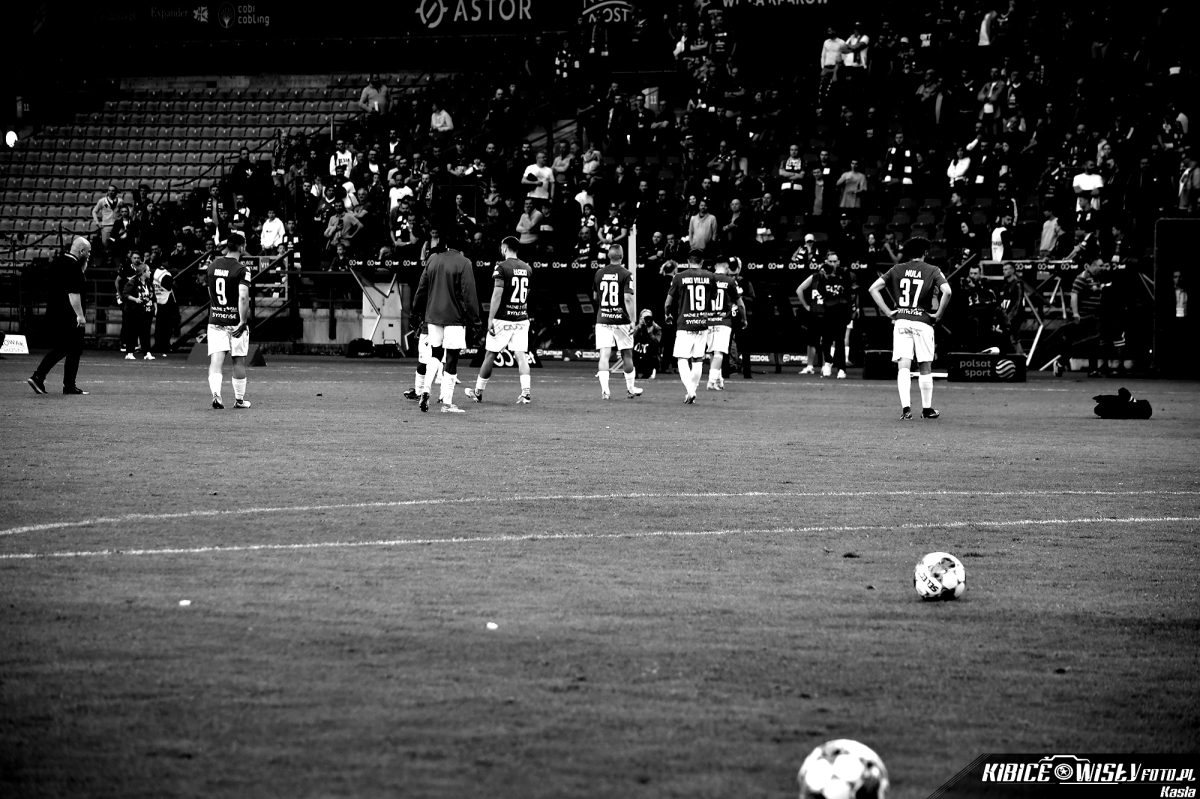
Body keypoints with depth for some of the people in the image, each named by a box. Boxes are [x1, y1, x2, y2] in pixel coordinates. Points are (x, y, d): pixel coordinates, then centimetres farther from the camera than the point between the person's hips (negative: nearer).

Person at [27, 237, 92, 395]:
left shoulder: (58, 262, 12)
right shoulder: (73, 267, -17)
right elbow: (73, 293, -23)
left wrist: (83, 267, 15)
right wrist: (80, 315, -22)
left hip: (53, 313, 9)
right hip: (68, 316, -9)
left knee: (59, 348, 15)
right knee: (74, 350, 2)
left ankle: (38, 376, 5)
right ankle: (69, 386, 5)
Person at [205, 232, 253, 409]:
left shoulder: (212, 266, 6)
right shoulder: (241, 270, -12)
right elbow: (243, 297, -23)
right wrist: (243, 322, -21)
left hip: (215, 320, 3)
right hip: (236, 320, -3)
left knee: (216, 360, -4)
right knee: (239, 361, 10)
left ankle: (215, 394, -24)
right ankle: (239, 399, 20)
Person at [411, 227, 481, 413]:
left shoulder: (433, 260, 5)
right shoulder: (463, 263, -11)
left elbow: (422, 289, 11)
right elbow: (468, 294, -12)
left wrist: (417, 312, 21)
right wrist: (474, 319, -6)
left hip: (433, 316, 5)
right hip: (454, 317, -5)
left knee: (435, 355, 19)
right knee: (451, 359, 0)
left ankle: (426, 391, 3)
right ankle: (447, 403, 1)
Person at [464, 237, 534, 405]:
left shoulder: (502, 268, -10)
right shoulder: (527, 268, 8)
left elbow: (497, 295, -15)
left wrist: (490, 319, -13)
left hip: (503, 318, -5)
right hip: (522, 318, 5)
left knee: (490, 355, 6)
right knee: (520, 355, 2)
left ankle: (478, 392, 18)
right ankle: (525, 392, -11)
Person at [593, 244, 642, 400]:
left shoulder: (599, 273, 4)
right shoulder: (626, 274, -8)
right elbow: (628, 299, -16)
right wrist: (632, 320, -14)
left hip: (602, 320, 2)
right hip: (621, 320, -2)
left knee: (604, 355, -2)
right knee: (627, 355, 13)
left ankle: (604, 390, -14)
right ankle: (630, 388, 25)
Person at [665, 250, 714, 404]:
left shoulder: (679, 277, -4)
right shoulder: (709, 277, 2)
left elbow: (669, 301, 3)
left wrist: (667, 314, 23)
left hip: (684, 324, -3)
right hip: (703, 323, 3)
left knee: (683, 359, -2)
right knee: (698, 359, 12)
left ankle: (689, 390, -20)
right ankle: (692, 391, 17)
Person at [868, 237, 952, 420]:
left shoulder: (897, 269, 8)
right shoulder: (932, 271, 1)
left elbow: (873, 288, 4)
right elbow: (947, 291, -15)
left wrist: (888, 312, 5)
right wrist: (939, 314, -3)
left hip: (901, 321, 1)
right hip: (923, 322, -1)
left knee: (903, 367, -4)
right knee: (925, 367, 10)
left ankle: (905, 407, -17)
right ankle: (927, 408, 16)